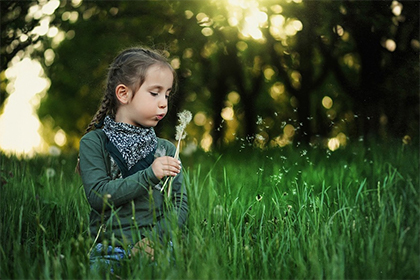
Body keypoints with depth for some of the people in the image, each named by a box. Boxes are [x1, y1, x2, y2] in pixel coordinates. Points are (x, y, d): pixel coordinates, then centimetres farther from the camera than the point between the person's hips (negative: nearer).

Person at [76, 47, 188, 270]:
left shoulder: (166, 149, 13)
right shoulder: (94, 143, 3)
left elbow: (180, 203, 8)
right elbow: (97, 196, -9)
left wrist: (156, 238, -9)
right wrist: (149, 176, -16)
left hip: (158, 249, 2)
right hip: (110, 250, -2)